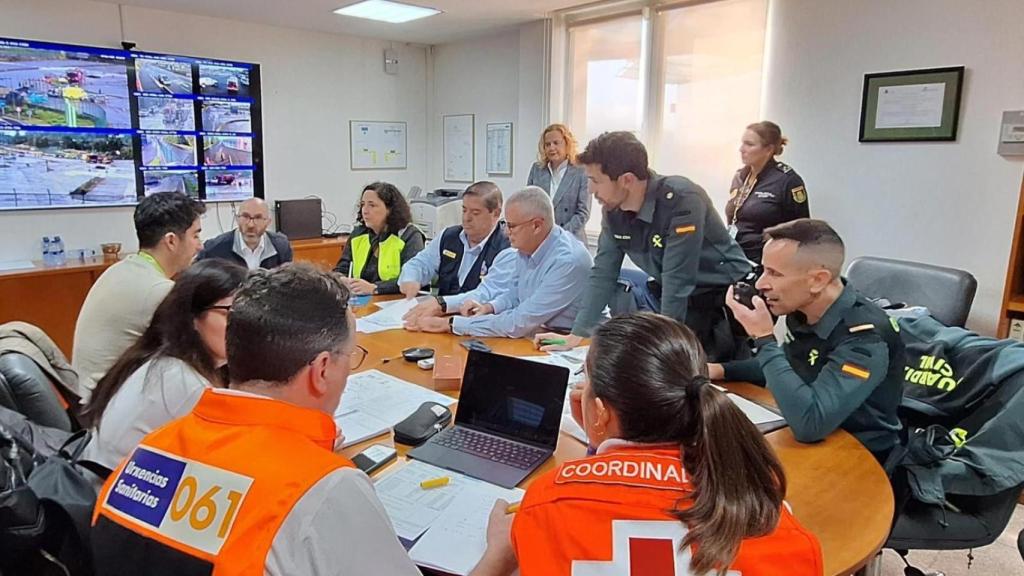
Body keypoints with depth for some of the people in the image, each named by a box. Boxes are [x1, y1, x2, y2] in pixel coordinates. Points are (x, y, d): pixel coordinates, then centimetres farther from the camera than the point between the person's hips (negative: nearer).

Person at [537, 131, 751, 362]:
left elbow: (677, 282, -30)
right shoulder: (613, 209, -9)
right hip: (677, 298, 6)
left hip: (726, 297, -6)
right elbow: (603, 274, -3)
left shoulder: (682, 201, -30)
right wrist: (576, 335, -2)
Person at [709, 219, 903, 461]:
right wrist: (722, 370, 0)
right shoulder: (801, 311, -6)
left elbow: (809, 424, -38)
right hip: (803, 442, 6)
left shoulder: (865, 336, -27)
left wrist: (763, 338, -31)